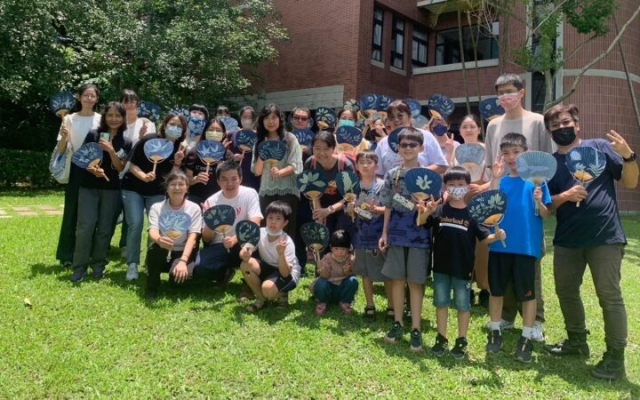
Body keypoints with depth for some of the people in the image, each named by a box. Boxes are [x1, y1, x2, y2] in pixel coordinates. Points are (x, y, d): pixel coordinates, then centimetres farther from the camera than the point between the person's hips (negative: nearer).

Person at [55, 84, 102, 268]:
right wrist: (64, 138, -20)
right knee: (72, 212, 1)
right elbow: (61, 151, -1)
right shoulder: (70, 119, 1)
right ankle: (67, 255, 10)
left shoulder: (102, 119, 4)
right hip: (76, 170, -1)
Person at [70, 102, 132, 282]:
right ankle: (79, 267, 2)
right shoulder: (93, 135, 0)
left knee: (105, 228, 5)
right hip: (89, 187, -1)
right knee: (85, 226, -7)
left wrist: (110, 150, -17)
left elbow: (120, 168, -3)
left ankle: (98, 264, 18)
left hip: (111, 189, 2)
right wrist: (93, 169, -21)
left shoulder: (126, 143, 3)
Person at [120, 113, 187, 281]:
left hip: (157, 192, 3)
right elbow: (132, 164, -14)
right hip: (134, 188, -3)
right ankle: (132, 265, -2)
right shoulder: (148, 140, -15)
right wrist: (144, 176, -30)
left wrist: (177, 163, -25)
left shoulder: (180, 149, -6)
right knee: (135, 224, -12)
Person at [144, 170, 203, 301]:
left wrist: (183, 261, -32)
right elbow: (152, 232, -20)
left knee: (177, 276, -32)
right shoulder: (157, 207, -4)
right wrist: (159, 240, -47)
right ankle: (151, 288, -13)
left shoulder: (194, 208, -6)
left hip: (183, 253, -1)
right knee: (156, 247, -34)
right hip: (161, 254, 1)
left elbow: (193, 237, -16)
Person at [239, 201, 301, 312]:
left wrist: (281, 254, -46)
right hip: (268, 268, 5)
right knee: (246, 265, -22)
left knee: (268, 288, -35)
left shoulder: (287, 242, -26)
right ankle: (260, 299, -1)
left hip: (288, 274, -5)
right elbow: (243, 253, -14)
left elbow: (285, 274, -30)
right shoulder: (260, 233, -14)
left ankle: (282, 295, 4)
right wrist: (245, 253, -39)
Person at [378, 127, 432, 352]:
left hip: (419, 233, -3)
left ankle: (416, 329, 10)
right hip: (397, 232, 3)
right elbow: (388, 207, 9)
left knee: (415, 282, 2)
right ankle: (398, 324, 22)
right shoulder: (392, 175, 6)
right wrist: (384, 233, 6)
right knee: (397, 279, 9)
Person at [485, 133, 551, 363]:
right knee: (496, 290, 11)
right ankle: (495, 332, 26)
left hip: (526, 246, -2)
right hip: (499, 244, 3)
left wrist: (539, 202, -23)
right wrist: (496, 179, -15)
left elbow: (545, 215, -3)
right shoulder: (500, 180, 6)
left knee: (527, 293, 5)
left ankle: (527, 338, 17)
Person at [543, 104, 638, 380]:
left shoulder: (599, 147, 0)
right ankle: (577, 340, 34)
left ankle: (615, 357, 8)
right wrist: (564, 196, -13)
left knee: (609, 296, -2)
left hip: (605, 237, -5)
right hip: (567, 239, 5)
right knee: (565, 290, 15)